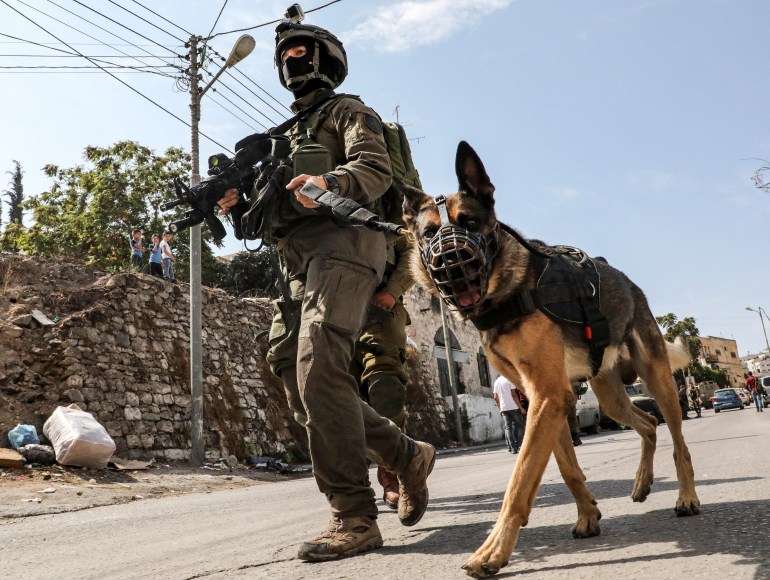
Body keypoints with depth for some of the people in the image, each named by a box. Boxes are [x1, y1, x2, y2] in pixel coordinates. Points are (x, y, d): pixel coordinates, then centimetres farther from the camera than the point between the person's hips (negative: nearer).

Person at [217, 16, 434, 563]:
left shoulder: (348, 111, 11)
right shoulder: (289, 132, 34)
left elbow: (375, 169, -8)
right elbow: (277, 202, 27)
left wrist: (330, 182, -29)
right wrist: (241, 200, 6)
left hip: (342, 243, -8)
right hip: (301, 262, 9)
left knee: (318, 368, -24)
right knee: (297, 377, 0)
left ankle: (355, 518, -18)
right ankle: (407, 455, 12)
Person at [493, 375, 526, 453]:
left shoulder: (496, 381, 11)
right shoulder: (509, 379, -6)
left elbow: (496, 398, 12)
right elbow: (513, 395, -12)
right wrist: (521, 407, -8)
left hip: (503, 408, 5)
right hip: (513, 407, -5)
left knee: (508, 427, 6)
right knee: (520, 425, 7)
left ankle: (512, 447, 0)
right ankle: (519, 445, 0)